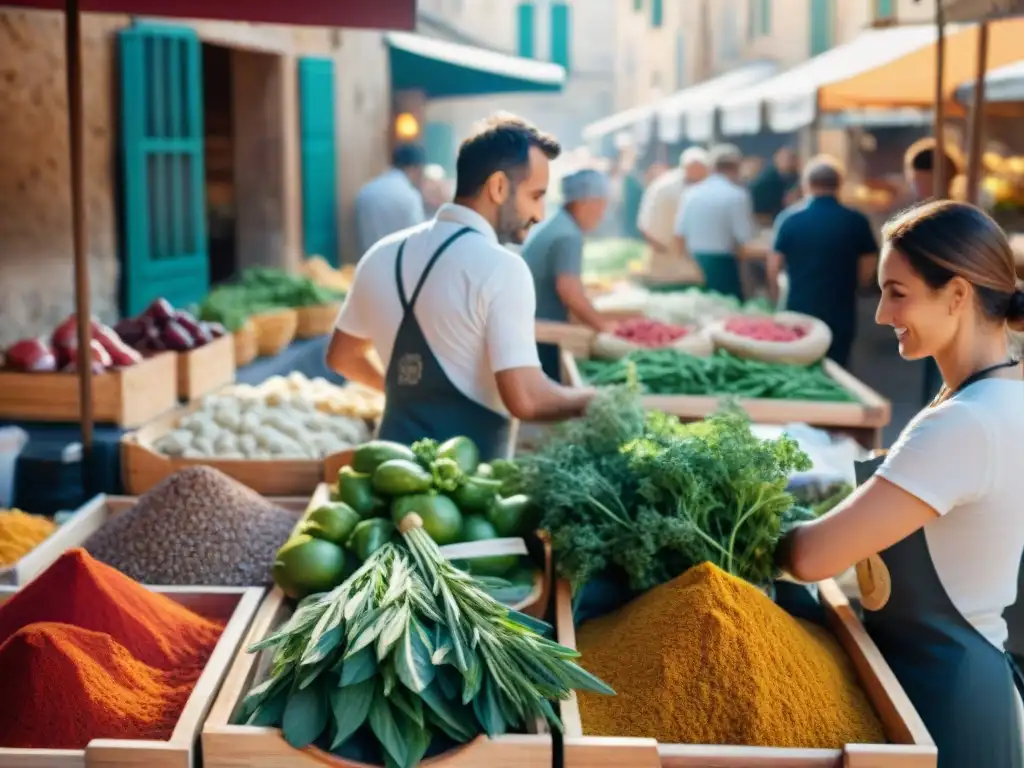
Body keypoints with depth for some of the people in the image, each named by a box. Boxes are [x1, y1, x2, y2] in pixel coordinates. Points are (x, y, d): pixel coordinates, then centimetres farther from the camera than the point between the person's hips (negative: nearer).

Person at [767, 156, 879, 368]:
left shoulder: (790, 218, -8)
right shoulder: (857, 221, -5)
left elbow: (774, 265, -3)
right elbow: (868, 268, 1)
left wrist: (776, 296, 15)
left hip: (799, 310, 0)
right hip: (841, 312, 0)